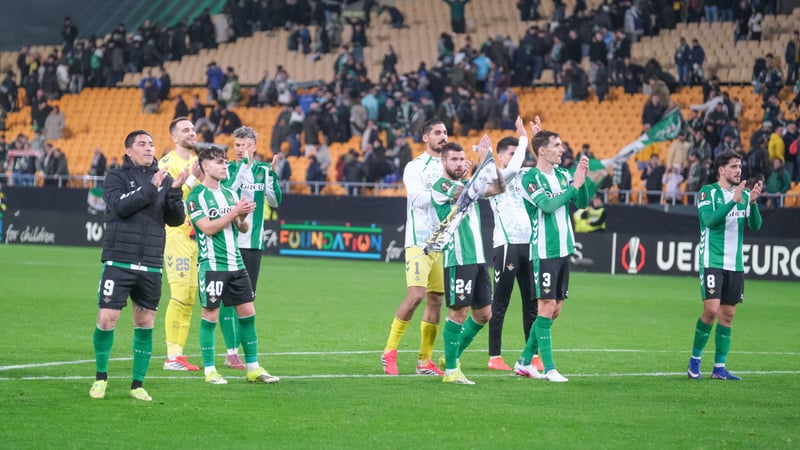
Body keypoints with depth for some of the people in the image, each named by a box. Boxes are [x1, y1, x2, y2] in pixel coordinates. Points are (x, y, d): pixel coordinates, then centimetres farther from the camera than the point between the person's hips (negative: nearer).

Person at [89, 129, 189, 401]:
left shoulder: (164, 179, 9)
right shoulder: (117, 177, 1)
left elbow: (176, 220, 5)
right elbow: (119, 206, -17)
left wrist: (174, 191, -11)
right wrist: (149, 189, -22)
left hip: (151, 266, 3)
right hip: (118, 263, -3)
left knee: (145, 324, 5)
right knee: (106, 320, -6)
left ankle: (138, 385, 14)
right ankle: (101, 377, 13)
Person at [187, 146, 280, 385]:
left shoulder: (230, 194, 14)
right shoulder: (196, 196, -6)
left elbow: (243, 229, 14)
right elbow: (208, 228, -16)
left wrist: (243, 217, -7)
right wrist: (234, 212, -18)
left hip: (236, 264, 7)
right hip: (212, 264, -7)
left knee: (247, 312, 5)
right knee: (211, 315, -3)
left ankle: (253, 368, 11)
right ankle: (209, 370, 6)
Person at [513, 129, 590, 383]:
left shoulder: (562, 174, 11)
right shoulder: (531, 178, -10)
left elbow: (582, 203, 7)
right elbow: (548, 205, -23)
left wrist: (582, 178, -8)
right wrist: (574, 185, -20)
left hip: (563, 250, 8)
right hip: (544, 252, -8)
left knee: (554, 309, 9)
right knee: (547, 307, -9)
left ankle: (524, 362, 18)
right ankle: (548, 369, -6)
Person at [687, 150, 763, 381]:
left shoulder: (744, 194, 10)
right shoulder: (708, 192, -4)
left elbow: (755, 226, 1)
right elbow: (710, 220, -19)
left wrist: (753, 202, -16)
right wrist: (734, 201, -26)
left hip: (735, 264, 5)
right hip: (712, 261, -5)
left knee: (727, 315, 5)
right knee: (711, 310, -15)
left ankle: (719, 368, 10)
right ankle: (695, 359, 3)